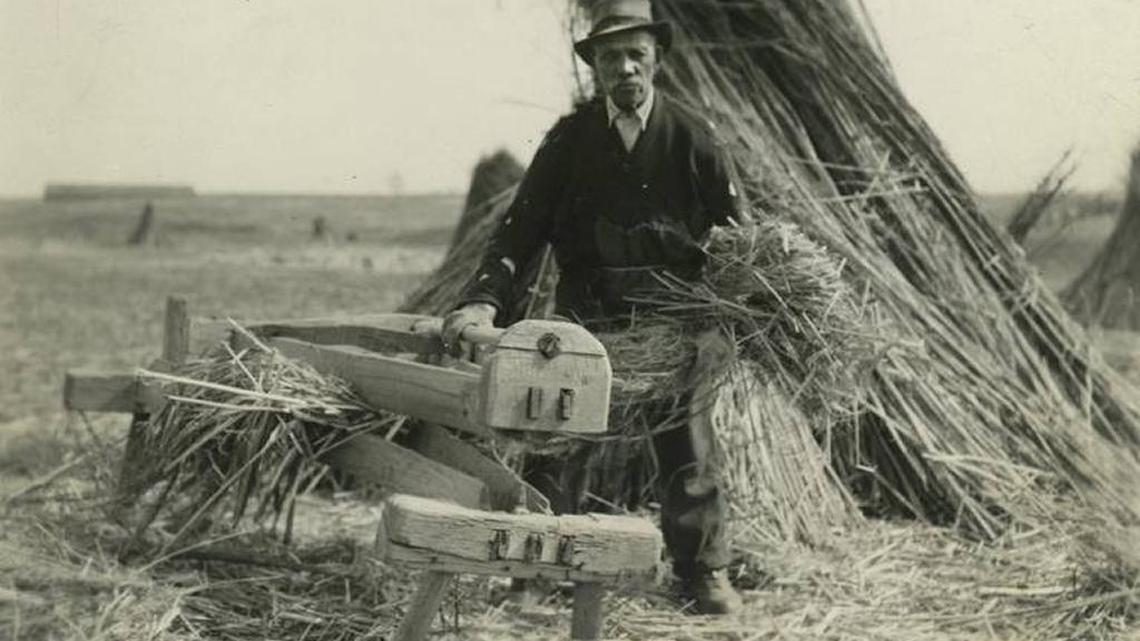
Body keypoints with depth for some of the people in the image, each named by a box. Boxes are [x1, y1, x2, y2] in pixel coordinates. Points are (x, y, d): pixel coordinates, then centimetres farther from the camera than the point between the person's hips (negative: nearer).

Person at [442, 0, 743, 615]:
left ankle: (703, 569, 17)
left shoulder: (688, 137, -2)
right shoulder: (569, 138, -2)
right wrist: (484, 300, -24)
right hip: (588, 318, 1)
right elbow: (520, 227, -8)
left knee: (686, 445, 2)